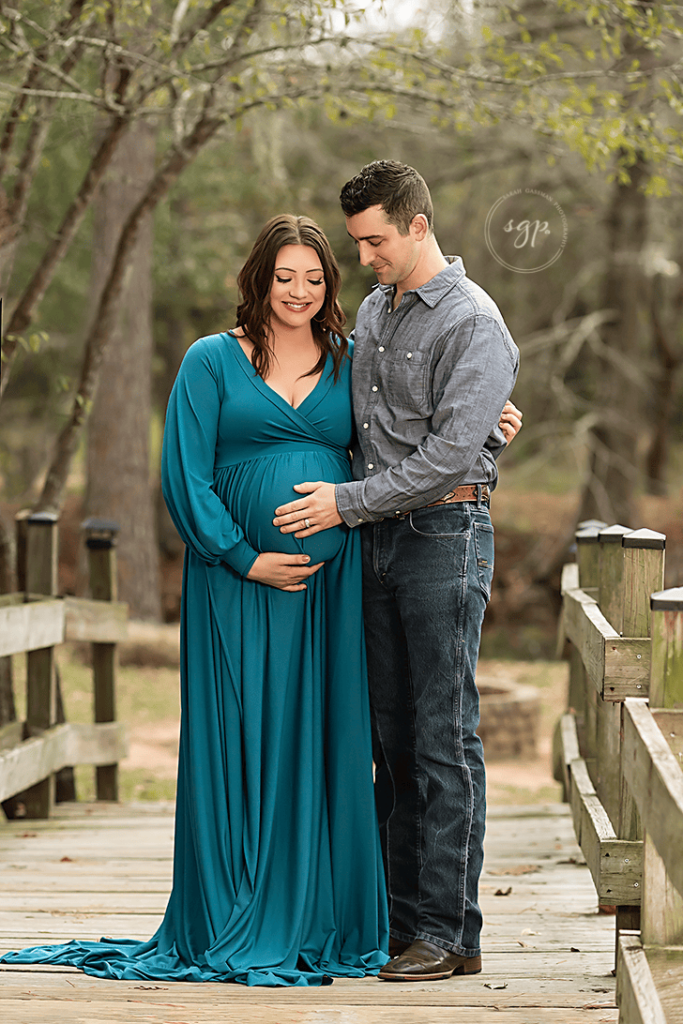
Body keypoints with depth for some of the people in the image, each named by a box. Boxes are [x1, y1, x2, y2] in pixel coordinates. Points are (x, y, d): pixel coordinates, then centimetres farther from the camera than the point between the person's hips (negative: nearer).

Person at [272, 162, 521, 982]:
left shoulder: (472, 323, -11)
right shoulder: (373, 311, 15)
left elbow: (450, 455, -18)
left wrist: (347, 503, -16)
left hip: (445, 537, -8)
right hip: (378, 543, 8)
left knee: (444, 740, -6)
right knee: (393, 738, 8)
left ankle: (451, 934, -2)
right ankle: (403, 919, 14)